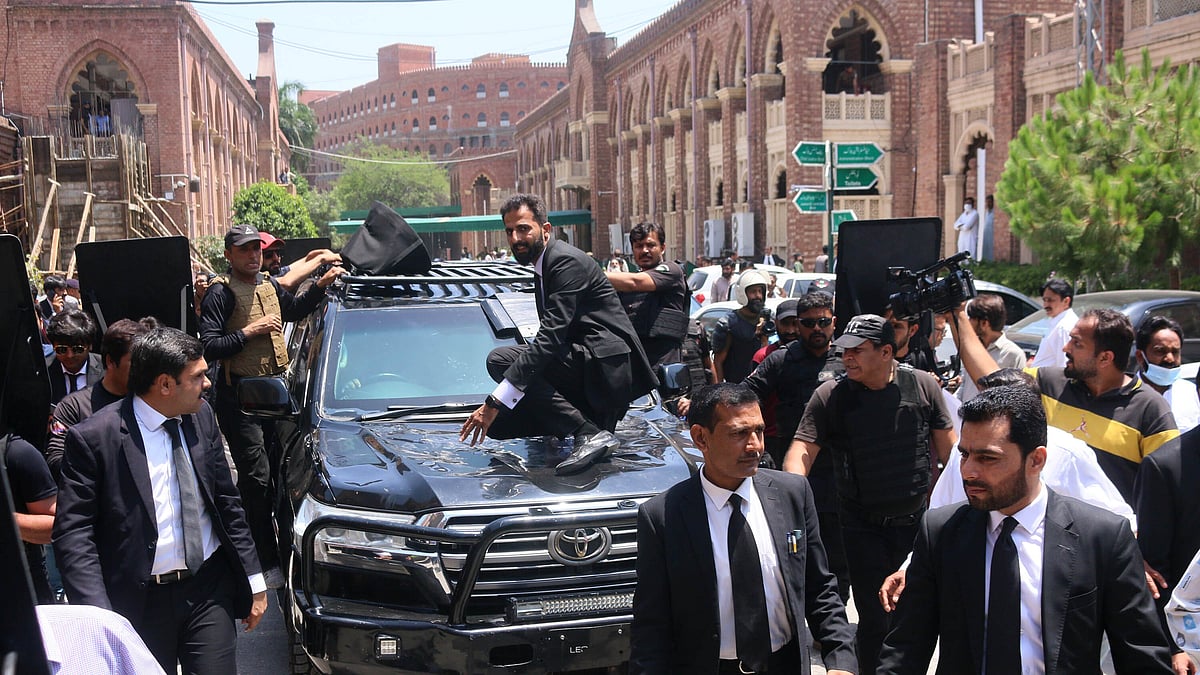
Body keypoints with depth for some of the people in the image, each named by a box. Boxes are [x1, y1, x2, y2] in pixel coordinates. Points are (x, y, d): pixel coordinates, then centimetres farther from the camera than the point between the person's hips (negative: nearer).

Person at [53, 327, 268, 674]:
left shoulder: (201, 416, 4)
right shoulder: (93, 437, -13)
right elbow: (72, 532, -13)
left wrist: (253, 580, 11)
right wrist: (99, 618, -21)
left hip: (210, 588, 4)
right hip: (140, 602, -3)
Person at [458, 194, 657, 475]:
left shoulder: (567, 261, -14)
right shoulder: (543, 265, 18)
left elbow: (550, 338, -24)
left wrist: (495, 402, -28)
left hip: (606, 366, -10)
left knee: (500, 359, -23)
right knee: (498, 424, 4)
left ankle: (589, 433, -22)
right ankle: (594, 425, 5)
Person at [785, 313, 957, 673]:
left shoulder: (923, 385, -4)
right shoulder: (830, 395, -8)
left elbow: (948, 447, 4)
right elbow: (801, 452, -11)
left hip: (919, 519, 2)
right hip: (864, 527, -1)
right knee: (874, 618, 1)